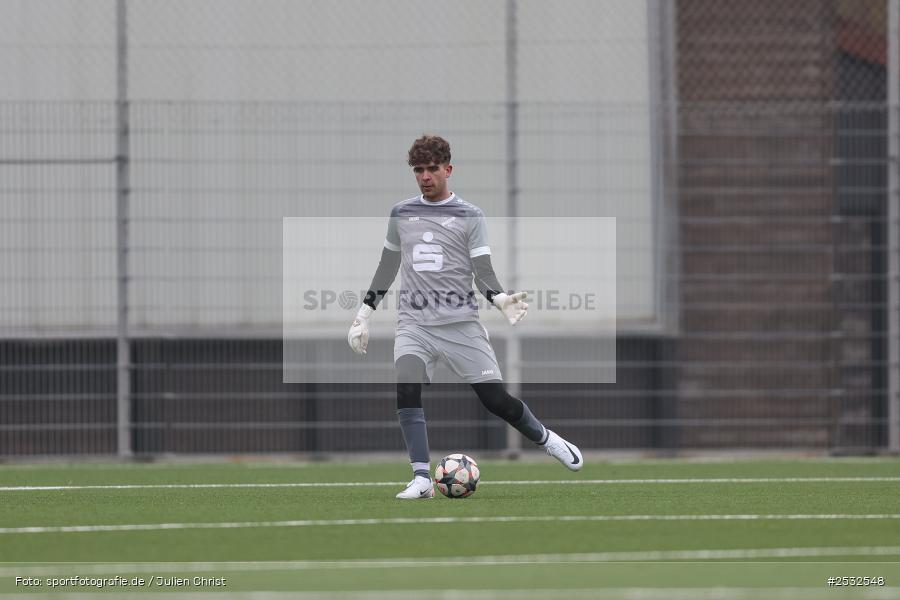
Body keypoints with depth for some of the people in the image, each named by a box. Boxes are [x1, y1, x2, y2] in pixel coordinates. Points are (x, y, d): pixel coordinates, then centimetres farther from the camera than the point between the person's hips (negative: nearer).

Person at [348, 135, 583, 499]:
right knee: (407, 389, -24)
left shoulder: (469, 216, 3)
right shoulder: (401, 214, 12)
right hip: (414, 325, 2)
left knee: (496, 398, -5)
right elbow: (387, 267, 22)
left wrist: (501, 299, -21)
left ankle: (545, 440, 24)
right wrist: (364, 313, 20)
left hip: (461, 324, -2)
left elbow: (482, 272, -2)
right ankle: (422, 479, -22)